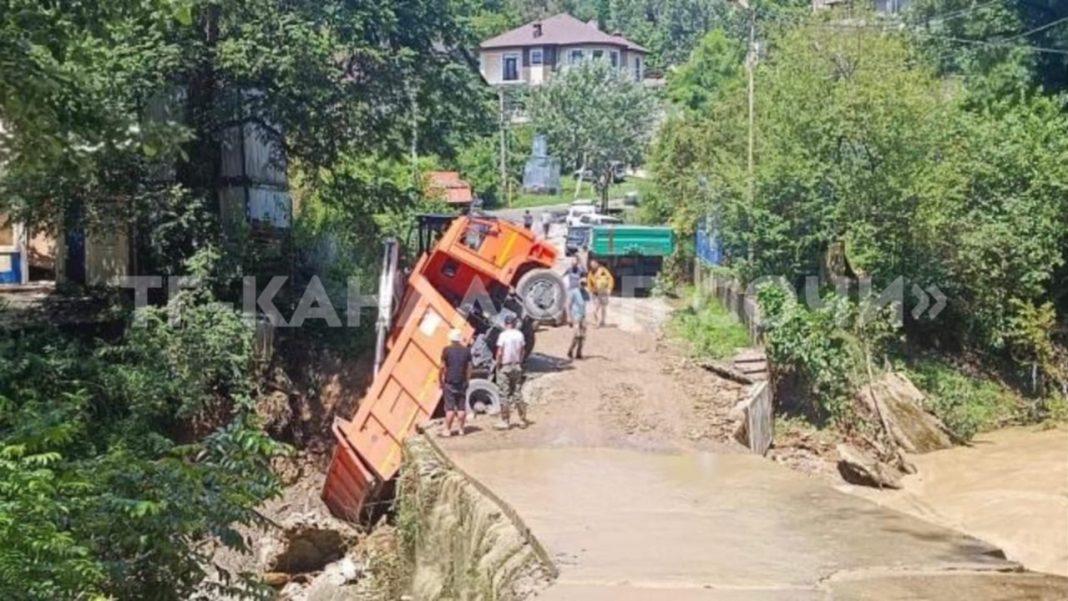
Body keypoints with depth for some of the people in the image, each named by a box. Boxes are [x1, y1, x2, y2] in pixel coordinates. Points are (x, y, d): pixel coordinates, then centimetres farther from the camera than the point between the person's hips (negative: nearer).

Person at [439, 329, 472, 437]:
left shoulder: (447, 350, -7)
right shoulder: (466, 351, 3)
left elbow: (442, 367, -6)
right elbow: (469, 368, 4)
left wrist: (440, 380, 3)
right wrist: (467, 380, 13)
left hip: (449, 382, -3)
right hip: (462, 382, 3)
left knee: (450, 407, -2)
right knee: (461, 407, 8)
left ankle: (447, 430, -1)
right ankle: (461, 429, 11)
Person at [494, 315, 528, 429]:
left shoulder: (503, 335, -13)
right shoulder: (519, 334, 1)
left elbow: (499, 353, -16)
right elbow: (523, 351, 7)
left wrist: (498, 364, -4)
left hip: (505, 366, -5)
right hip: (517, 366, 5)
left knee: (505, 394, 1)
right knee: (517, 392, 14)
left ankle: (505, 421, 4)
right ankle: (523, 419, 16)